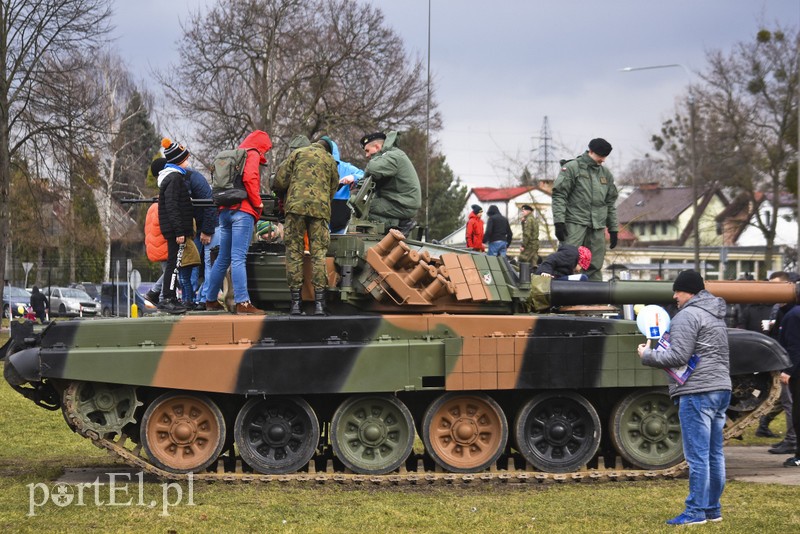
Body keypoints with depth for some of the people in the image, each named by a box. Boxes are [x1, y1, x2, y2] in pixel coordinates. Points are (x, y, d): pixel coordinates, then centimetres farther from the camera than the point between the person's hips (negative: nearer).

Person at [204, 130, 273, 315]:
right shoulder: (252, 154, -1)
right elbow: (249, 178, -17)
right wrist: (257, 202, -8)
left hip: (225, 210, 8)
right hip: (243, 211, -8)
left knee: (223, 258, 15)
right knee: (238, 258, -15)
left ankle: (210, 299, 19)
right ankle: (242, 302, -20)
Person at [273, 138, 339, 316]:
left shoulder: (298, 153, 15)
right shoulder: (330, 161, 21)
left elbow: (281, 180, 7)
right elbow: (333, 189, 19)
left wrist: (279, 191, 27)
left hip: (296, 206, -1)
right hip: (320, 209, 1)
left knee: (294, 253, 2)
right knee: (318, 254, 1)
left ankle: (295, 302, -2)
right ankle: (319, 304, -6)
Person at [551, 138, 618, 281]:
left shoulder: (606, 174, 18)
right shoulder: (572, 168, 1)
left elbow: (611, 203, 23)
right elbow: (559, 195, -5)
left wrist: (613, 230, 17)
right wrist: (559, 222, -14)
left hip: (597, 227, 5)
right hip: (575, 223, -5)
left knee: (595, 267, 4)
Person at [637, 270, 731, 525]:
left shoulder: (688, 315, -11)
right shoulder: (715, 315, 20)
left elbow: (678, 356, -16)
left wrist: (647, 355, -4)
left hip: (697, 392, -10)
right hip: (721, 389, 10)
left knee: (697, 456, -7)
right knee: (714, 454, 12)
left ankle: (696, 512, -6)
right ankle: (713, 509, 17)